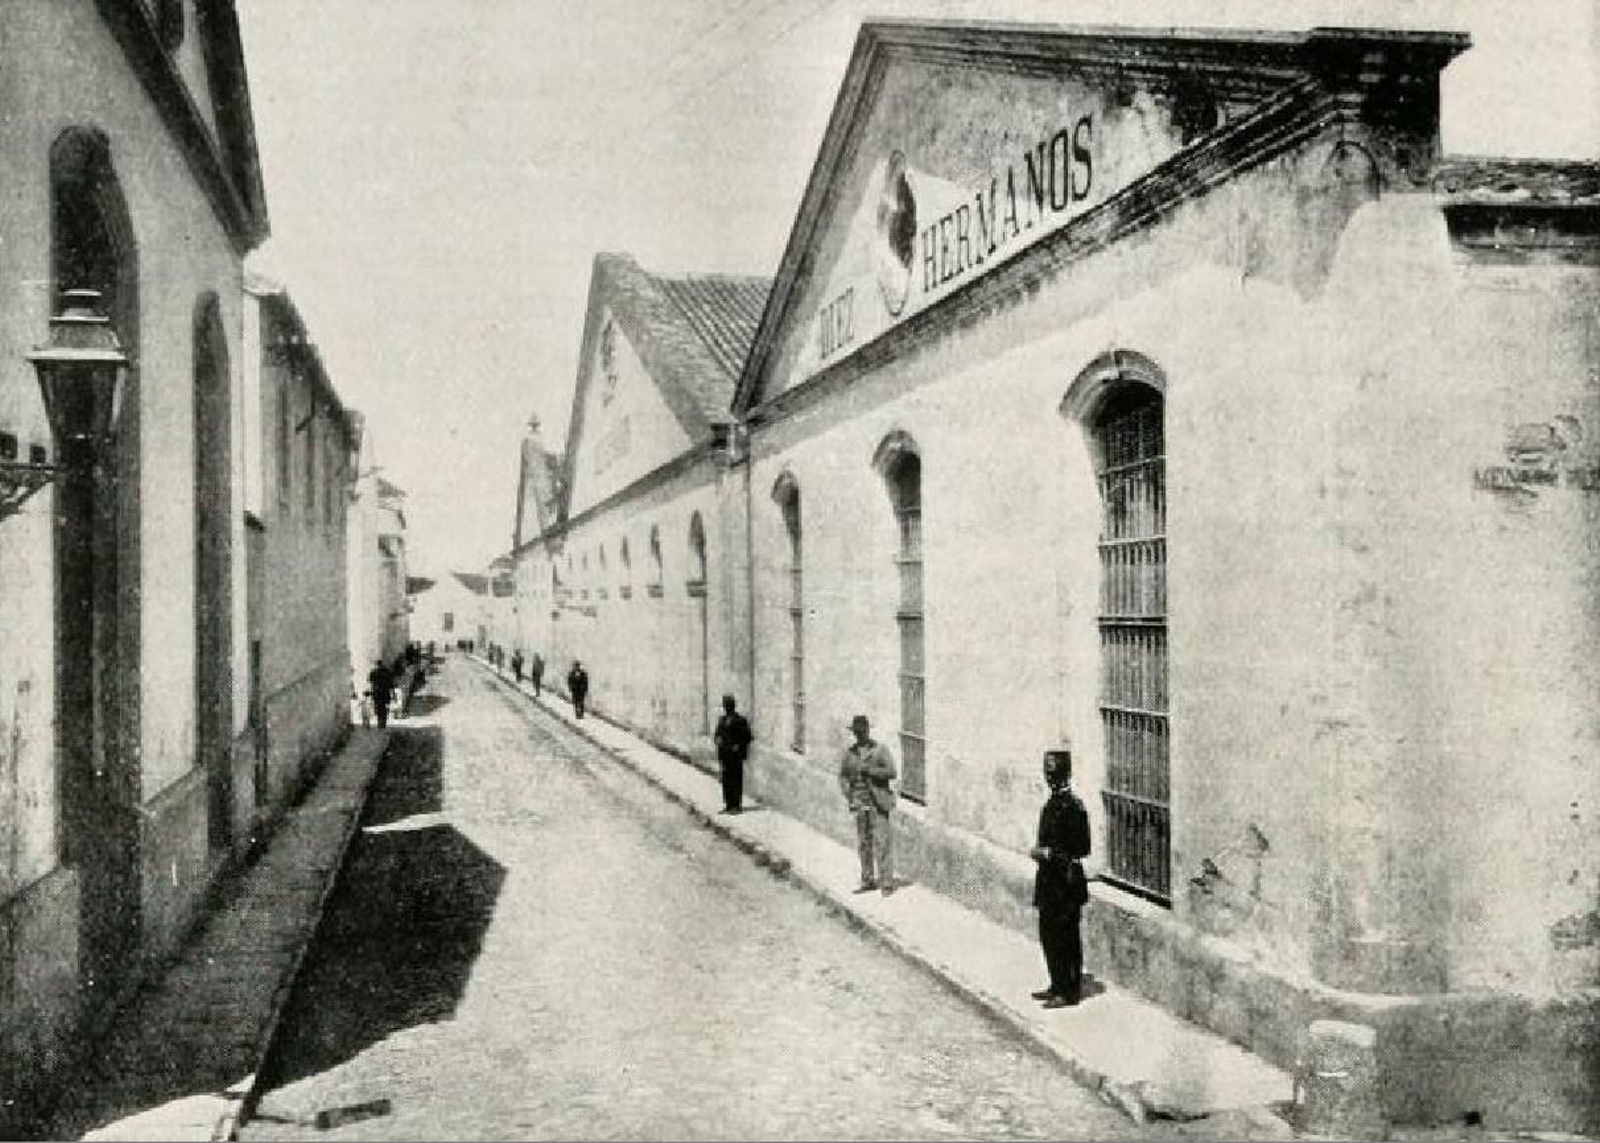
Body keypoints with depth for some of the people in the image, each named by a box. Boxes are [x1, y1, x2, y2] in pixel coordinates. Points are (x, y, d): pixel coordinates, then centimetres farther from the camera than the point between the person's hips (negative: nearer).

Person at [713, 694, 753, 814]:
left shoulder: (740, 720, -6)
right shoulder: (722, 720, 14)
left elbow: (747, 737, -5)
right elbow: (718, 733, 23)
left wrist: (738, 746, -14)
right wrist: (717, 739, 2)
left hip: (735, 754, -7)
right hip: (724, 753, 7)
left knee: (736, 779, -7)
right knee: (726, 779, 7)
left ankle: (737, 806, -5)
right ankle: (728, 805, 13)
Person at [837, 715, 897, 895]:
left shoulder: (880, 749, -2)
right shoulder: (848, 753, 9)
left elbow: (892, 773, -8)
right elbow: (843, 776, 15)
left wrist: (869, 770, -17)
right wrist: (848, 794, 0)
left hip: (879, 802, -4)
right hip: (859, 803, 4)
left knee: (882, 843, -7)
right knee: (863, 843, 9)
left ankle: (887, 882, -3)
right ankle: (868, 880, 20)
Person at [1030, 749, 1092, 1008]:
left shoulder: (1073, 807, -16)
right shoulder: (1051, 804, 11)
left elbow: (1082, 849, -18)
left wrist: (1048, 853, -19)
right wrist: (1039, 851, 7)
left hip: (1067, 882, -9)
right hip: (1049, 880, 9)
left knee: (1066, 938, -1)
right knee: (1049, 935, 14)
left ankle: (1070, 991, 7)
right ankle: (1057, 986, 24)